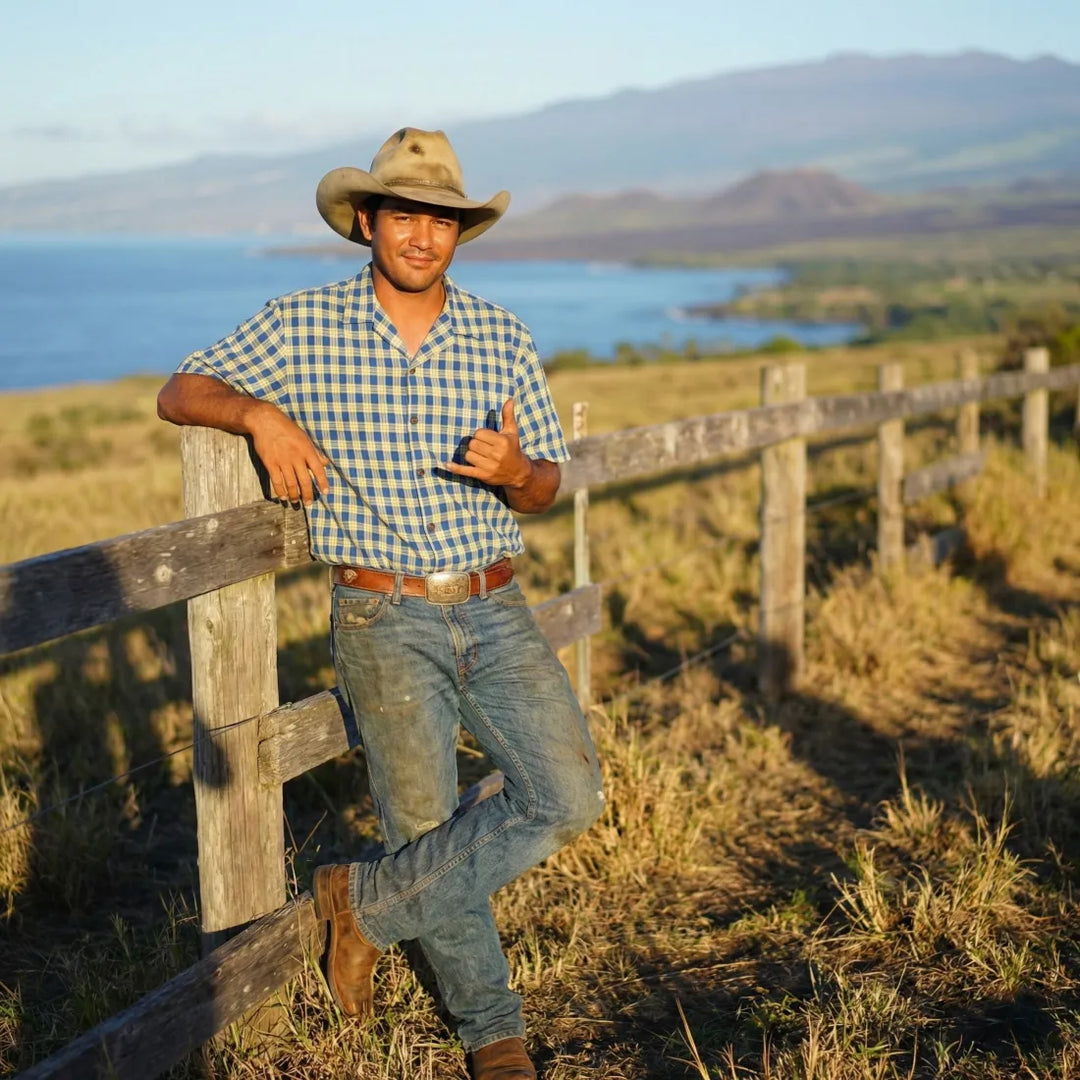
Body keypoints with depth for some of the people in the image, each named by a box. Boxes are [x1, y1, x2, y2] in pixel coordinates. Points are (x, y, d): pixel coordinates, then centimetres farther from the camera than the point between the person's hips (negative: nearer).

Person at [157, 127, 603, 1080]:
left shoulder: (502, 339, 6)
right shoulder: (303, 326, -1)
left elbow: (545, 489, 11)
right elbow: (179, 394, 5)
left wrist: (513, 472, -14)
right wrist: (257, 412, -16)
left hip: (496, 611, 3)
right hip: (384, 618, -3)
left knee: (569, 798, -12)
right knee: (426, 824, 1)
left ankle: (370, 901, 7)